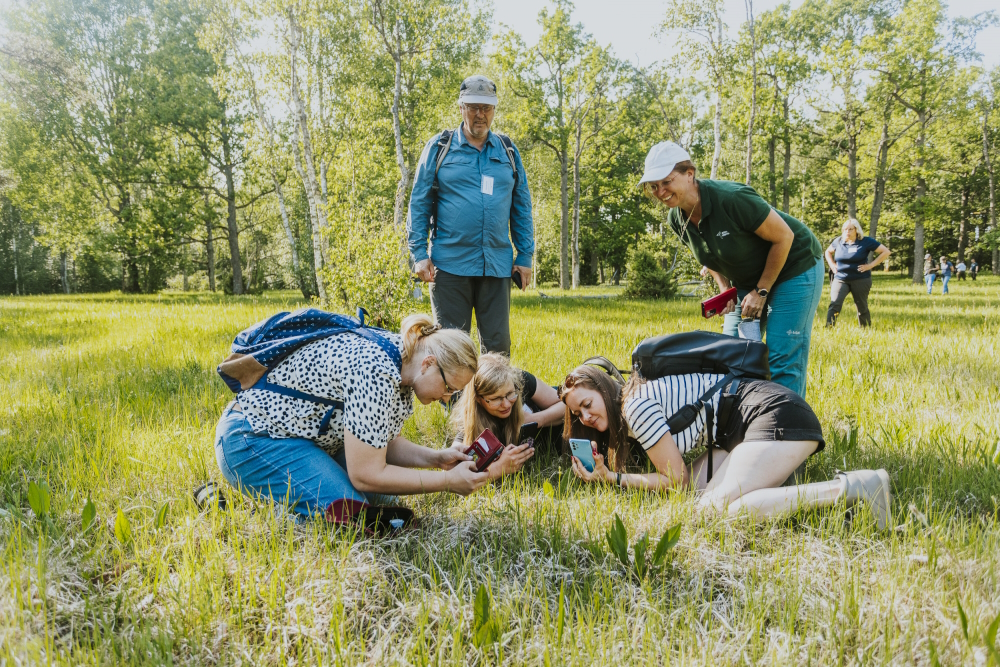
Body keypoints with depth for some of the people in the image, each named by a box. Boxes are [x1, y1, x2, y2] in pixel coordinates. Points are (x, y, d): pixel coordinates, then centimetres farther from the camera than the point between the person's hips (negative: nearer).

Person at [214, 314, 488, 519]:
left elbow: (383, 443, 9)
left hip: (302, 435, 10)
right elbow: (366, 475, -26)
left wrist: (435, 458, -6)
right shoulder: (376, 373, -30)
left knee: (379, 498, 6)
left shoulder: (402, 365, 0)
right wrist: (447, 481, -20)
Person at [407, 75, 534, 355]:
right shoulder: (439, 147, 5)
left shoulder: (508, 151, 13)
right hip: (450, 264, -2)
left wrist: (525, 256, 7)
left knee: (498, 343, 5)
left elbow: (521, 207, 14)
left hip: (497, 265, 2)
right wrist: (419, 254, -4)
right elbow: (419, 203, 4)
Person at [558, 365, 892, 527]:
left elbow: (676, 479, -11)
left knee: (721, 507, -25)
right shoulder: (625, 411, 13)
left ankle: (854, 487, -22)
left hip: (776, 414, -9)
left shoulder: (636, 404, -15)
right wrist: (609, 474, 5)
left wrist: (614, 479, -6)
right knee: (702, 504, -7)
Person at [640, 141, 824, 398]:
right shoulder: (677, 219, -8)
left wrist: (761, 291, -17)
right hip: (747, 280, 7)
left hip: (794, 268, -7)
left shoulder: (731, 198, -30)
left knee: (783, 358, -12)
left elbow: (783, 237, -21)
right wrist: (725, 290, -5)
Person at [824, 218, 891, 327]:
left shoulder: (866, 241, -3)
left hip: (860, 280, -2)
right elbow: (828, 252, 26)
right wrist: (832, 265, 9)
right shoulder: (838, 241, 7)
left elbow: (885, 252, -1)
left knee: (862, 308, 9)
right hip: (840, 279, 2)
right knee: (834, 304, -17)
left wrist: (870, 265, -8)